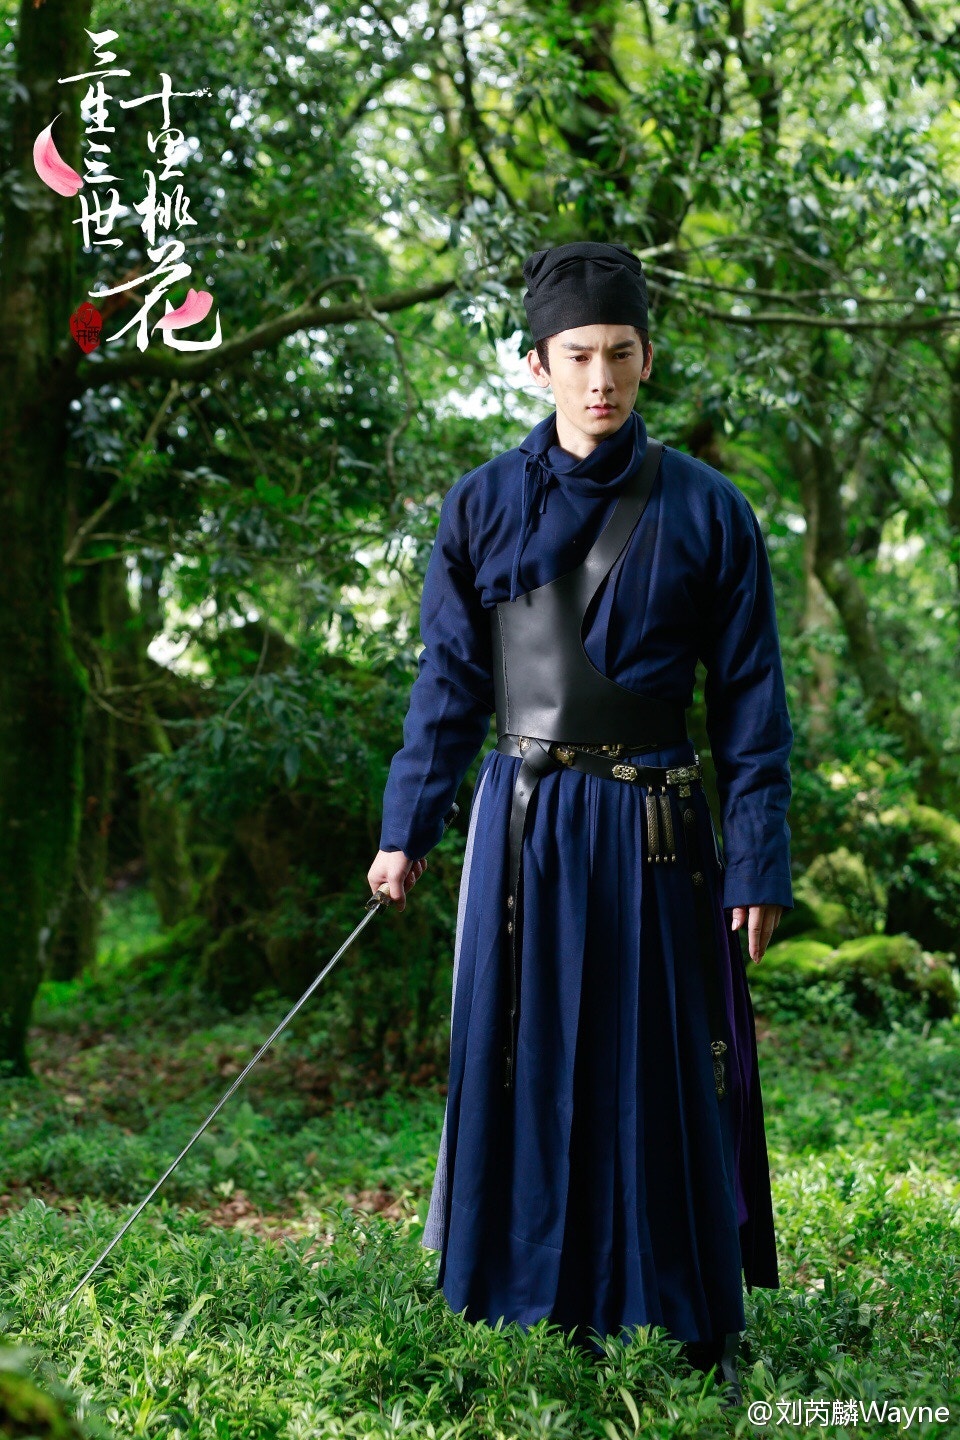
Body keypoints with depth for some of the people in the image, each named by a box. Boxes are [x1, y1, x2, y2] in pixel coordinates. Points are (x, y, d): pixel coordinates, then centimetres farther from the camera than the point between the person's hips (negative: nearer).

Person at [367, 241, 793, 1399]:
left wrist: (758, 865, -4)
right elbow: (448, 682, 8)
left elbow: (750, 701, 1)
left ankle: (700, 1331, 18)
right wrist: (406, 828, 4)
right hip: (525, 826, 1)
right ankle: (539, 1316, 20)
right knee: (522, 1068, 5)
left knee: (665, 1073, 4)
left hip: (653, 834, -1)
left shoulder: (707, 511, 0)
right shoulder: (482, 507, 4)